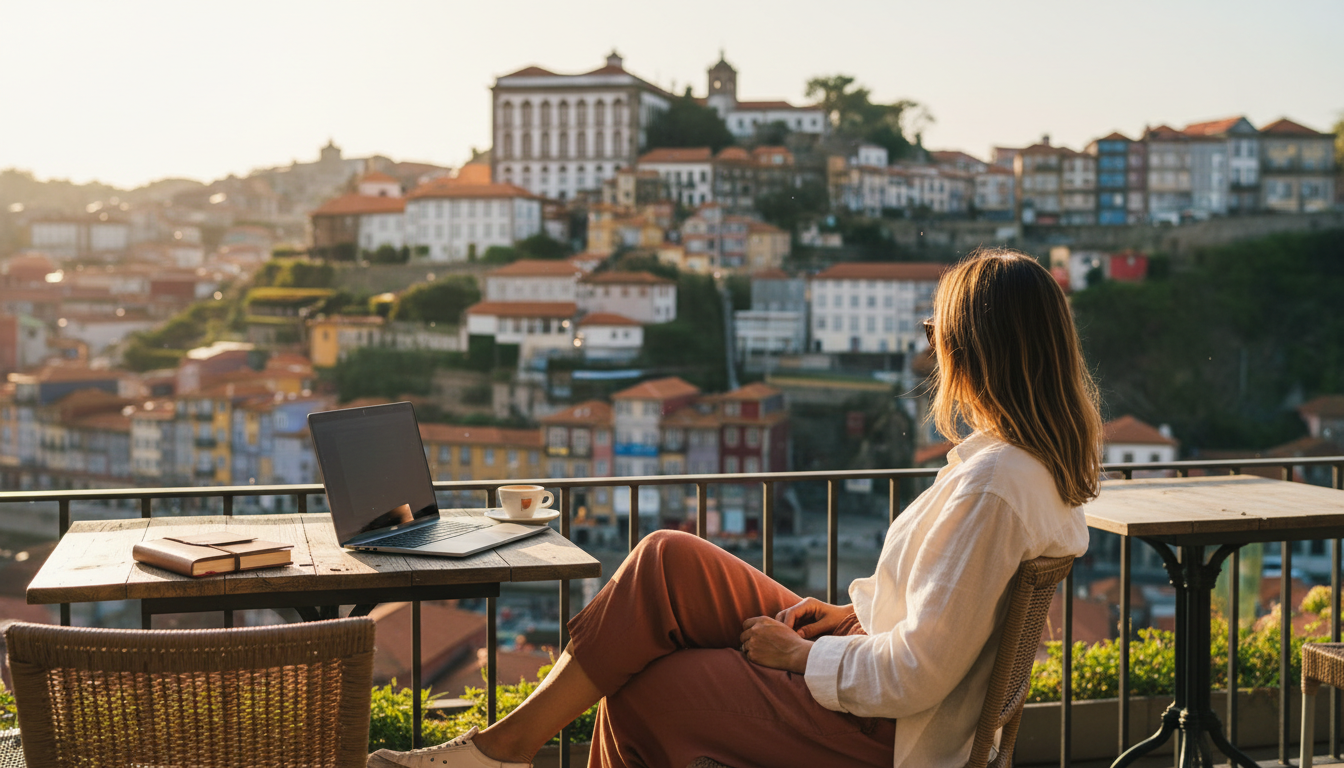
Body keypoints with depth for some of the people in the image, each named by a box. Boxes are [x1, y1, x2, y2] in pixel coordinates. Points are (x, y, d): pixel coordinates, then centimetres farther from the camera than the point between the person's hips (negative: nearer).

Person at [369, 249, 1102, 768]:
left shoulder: (992, 484, -28)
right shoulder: (1037, 459, 3)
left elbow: (917, 675, -27)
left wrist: (798, 654, -13)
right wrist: (856, 609, 6)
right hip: (871, 670, 9)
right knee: (666, 561, 2)